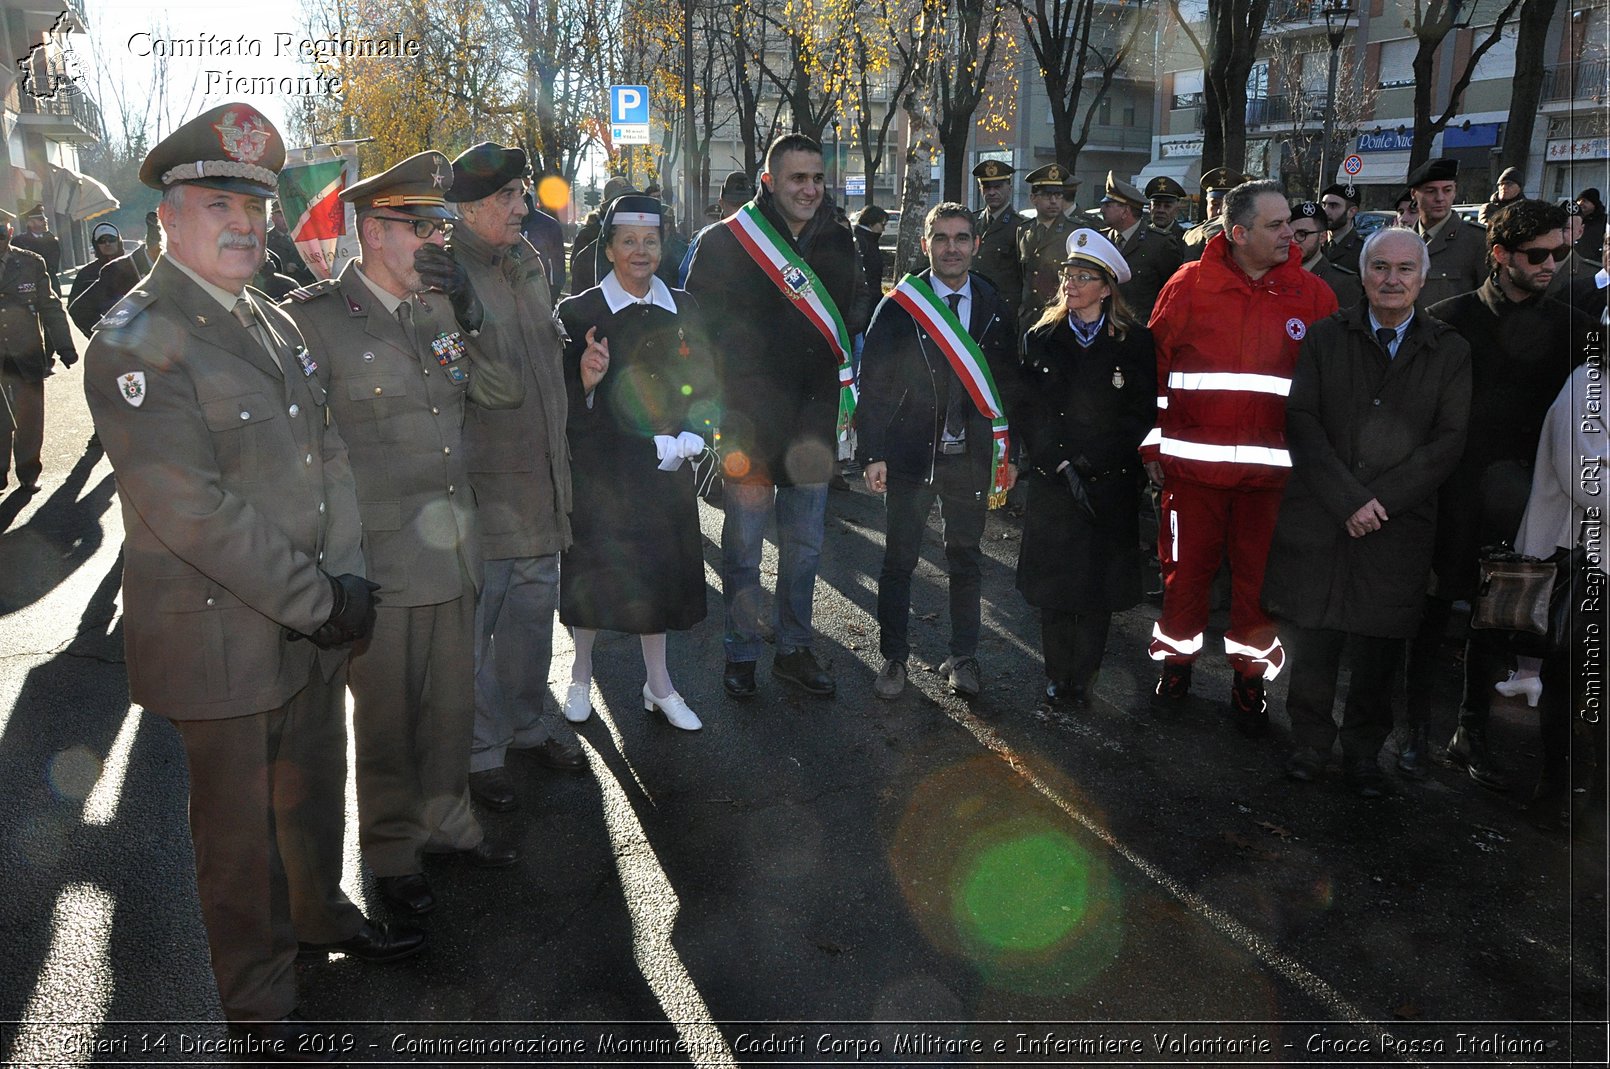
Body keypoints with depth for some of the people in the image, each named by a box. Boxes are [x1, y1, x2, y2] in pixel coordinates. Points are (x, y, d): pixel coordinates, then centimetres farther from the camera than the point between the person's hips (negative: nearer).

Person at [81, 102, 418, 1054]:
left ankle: (319, 912, 48)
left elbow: (331, 451, 8)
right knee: (240, 826, 11)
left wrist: (348, 580, -3)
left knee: (315, 789, 24)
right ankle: (261, 999, 30)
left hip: (316, 627, 7)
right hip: (223, 638, -7)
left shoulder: (276, 322, 10)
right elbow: (193, 509, -23)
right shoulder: (136, 343, -16)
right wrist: (317, 603, -19)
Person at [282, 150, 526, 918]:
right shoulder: (314, 317, -10)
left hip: (452, 549, 6)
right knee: (385, 716, 10)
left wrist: (468, 317, -10)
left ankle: (446, 820, 38)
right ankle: (392, 853, 29)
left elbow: (507, 393, 4)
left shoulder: (437, 306, 9)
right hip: (378, 560, -5)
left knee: (452, 703, 18)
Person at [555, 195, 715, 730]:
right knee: (592, 572, 8)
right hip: (598, 470, -3)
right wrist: (585, 381, -31)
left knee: (657, 572, 12)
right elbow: (562, 402, -10)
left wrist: (686, 440, -6)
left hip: (664, 470, 3)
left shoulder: (682, 309, 4)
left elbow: (704, 385, 8)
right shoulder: (578, 313, -7)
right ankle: (581, 676, 30)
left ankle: (659, 685, 26)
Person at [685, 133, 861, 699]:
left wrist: (844, 404, 13)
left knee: (804, 547, 13)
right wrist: (711, 413, -6)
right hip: (746, 424, -4)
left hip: (812, 427, 4)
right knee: (743, 549, 6)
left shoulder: (838, 243, 8)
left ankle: (794, 648, 28)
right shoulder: (724, 243, -6)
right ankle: (741, 652, 22)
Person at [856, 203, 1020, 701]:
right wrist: (873, 454, -10)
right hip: (911, 453, -2)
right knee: (899, 560, 5)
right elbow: (874, 384, -4)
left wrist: (1009, 453, 5)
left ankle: (963, 658, 26)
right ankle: (894, 658, 20)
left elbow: (1007, 384, 8)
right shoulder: (898, 307, -4)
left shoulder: (996, 310, 4)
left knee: (966, 559, 12)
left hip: (972, 455, 2)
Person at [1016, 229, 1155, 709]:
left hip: (1111, 486, -1)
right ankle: (1057, 678, 20)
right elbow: (1031, 414, 0)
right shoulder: (1041, 339, 5)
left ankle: (1083, 680, 19)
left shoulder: (1135, 342, 1)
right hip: (1052, 483, 1)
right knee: (1053, 582, 4)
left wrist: (1093, 464, -13)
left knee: (1099, 584, 5)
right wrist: (1062, 466, -12)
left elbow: (1142, 416, -3)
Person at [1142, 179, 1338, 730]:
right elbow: (1156, 365, 2)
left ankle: (1250, 676, 26)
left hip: (1272, 470, 1)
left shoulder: (1313, 296, 3)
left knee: (1259, 576, 9)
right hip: (1192, 463, -1)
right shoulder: (1189, 285, 0)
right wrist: (1153, 445, -1)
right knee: (1186, 569, 9)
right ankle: (1176, 662, 28)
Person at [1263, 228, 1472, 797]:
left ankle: (1364, 751, 26)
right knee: (1311, 646, 5)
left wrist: (1378, 499, -12)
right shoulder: (1325, 337, 5)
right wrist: (1348, 500, -13)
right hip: (1316, 519, 0)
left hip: (1398, 526, 0)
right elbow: (1302, 422, -3)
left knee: (1377, 654, 6)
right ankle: (1311, 742, 24)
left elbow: (1449, 442, 0)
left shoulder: (1450, 351, 6)